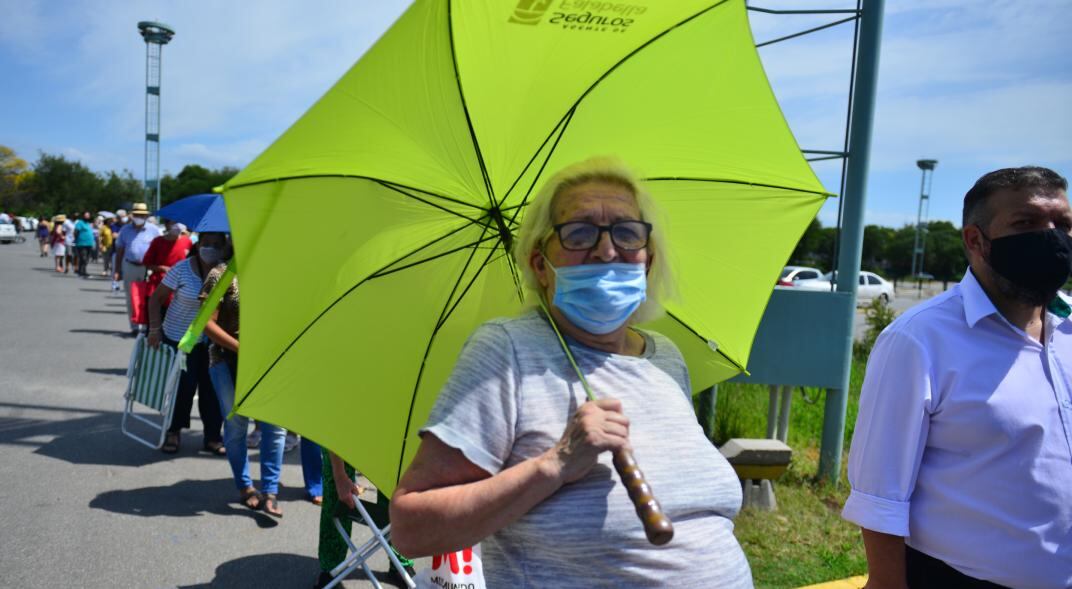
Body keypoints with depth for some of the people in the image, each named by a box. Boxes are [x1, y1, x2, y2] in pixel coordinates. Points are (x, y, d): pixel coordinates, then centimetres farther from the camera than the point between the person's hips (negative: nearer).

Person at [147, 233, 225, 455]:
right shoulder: (182, 270, -13)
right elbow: (156, 298, -6)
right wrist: (154, 329, -12)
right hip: (179, 338, -2)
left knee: (211, 388, 5)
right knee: (183, 387, 4)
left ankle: (213, 437, 18)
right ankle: (174, 432, 26)